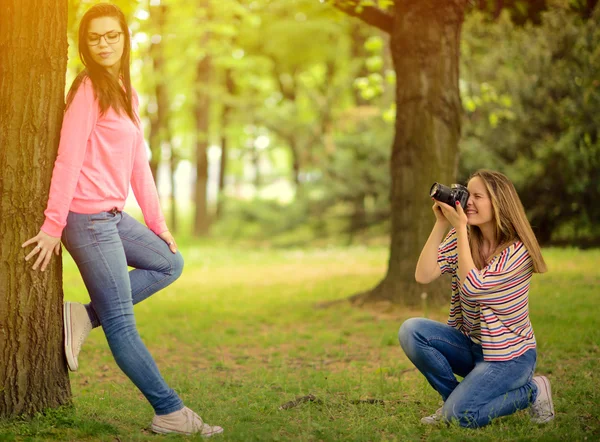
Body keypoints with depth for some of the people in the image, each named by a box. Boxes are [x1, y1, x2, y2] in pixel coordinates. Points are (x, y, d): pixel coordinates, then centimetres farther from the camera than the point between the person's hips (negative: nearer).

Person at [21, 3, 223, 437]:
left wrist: (158, 225, 13)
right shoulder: (89, 89, -11)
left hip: (113, 215, 9)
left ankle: (84, 316, 7)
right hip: (88, 217, -9)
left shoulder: (125, 92, 15)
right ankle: (170, 413, 4)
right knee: (121, 325, -2)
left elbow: (139, 164, 15)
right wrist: (53, 226, -18)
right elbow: (68, 160, -16)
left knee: (170, 263, 17)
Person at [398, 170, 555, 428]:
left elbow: (473, 286, -29)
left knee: (461, 417, -21)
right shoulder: (461, 239, -2)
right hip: (469, 343, 6)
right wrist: (441, 224, -18)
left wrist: (460, 227, -27)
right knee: (411, 330, -19)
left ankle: (532, 390, 4)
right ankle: (455, 397, 1)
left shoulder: (517, 250, -19)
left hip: (508, 354, -6)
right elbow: (423, 276, -14)